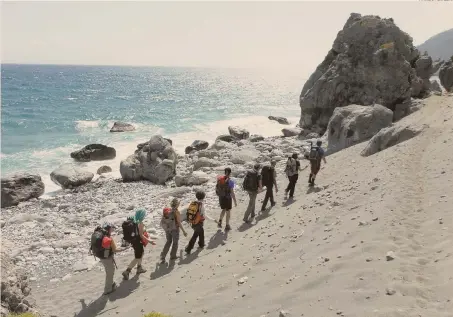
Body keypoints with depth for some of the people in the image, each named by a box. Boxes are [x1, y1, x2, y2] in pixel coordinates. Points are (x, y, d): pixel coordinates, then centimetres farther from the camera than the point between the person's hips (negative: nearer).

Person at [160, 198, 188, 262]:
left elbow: (162, 221, 1)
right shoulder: (176, 212, -21)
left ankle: (163, 256, 18)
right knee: (175, 242, 19)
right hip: (174, 229, -5)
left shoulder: (167, 210, -5)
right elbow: (179, 223, -19)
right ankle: (173, 256, 35)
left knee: (168, 241, 25)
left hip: (167, 229, 5)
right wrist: (183, 231, -10)